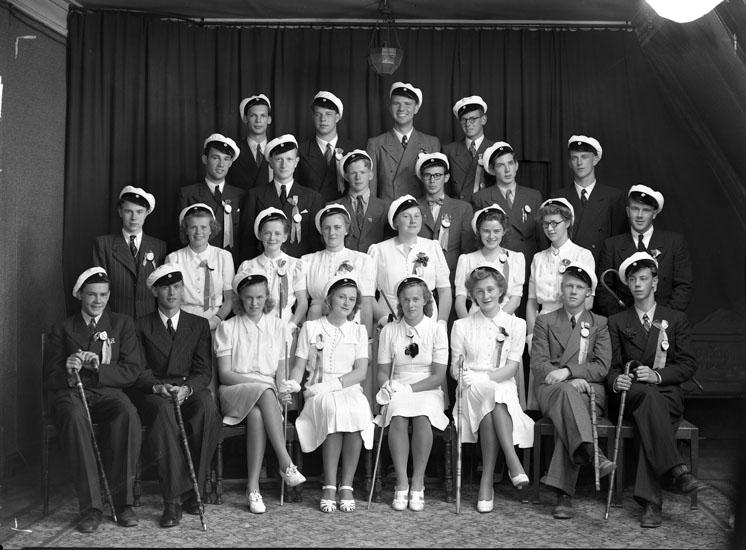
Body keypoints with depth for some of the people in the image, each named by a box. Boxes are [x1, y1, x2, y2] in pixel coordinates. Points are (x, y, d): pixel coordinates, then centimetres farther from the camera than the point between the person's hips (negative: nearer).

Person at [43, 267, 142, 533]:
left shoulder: (122, 324, 14)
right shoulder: (62, 328, 15)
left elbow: (131, 371, 4)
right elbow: (49, 379, 7)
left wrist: (98, 368, -13)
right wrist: (68, 372, -16)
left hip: (107, 391, 0)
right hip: (69, 392, 0)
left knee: (128, 413, -35)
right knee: (74, 416, -37)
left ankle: (123, 501, -27)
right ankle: (91, 506, -32)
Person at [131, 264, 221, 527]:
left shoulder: (199, 325, 15)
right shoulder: (141, 326, 13)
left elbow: (204, 371, 6)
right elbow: (138, 370, 3)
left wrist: (186, 388, -16)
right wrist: (158, 387, -19)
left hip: (190, 390, 1)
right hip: (153, 393, -1)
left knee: (208, 409, -33)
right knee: (163, 410, -36)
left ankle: (193, 488, -22)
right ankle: (174, 497, -33)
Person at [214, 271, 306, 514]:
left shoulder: (278, 327, 13)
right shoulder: (227, 328, 7)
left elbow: (281, 373, 10)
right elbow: (224, 374, -1)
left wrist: (281, 390, -12)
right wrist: (259, 383, -15)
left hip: (268, 393, 1)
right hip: (235, 392, -1)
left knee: (256, 414, -35)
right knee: (265, 393, -35)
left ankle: (253, 487, -33)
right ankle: (285, 463, -39)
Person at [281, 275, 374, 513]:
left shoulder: (359, 331, 15)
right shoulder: (311, 327, 12)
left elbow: (361, 372, 3)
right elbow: (299, 366, 10)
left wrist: (332, 384, -11)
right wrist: (293, 384, -13)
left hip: (350, 389, 1)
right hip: (319, 392, -1)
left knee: (357, 412, -35)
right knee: (334, 409, -36)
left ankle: (347, 485, -26)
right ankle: (329, 486, -29)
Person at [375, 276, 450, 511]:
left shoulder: (437, 329, 0)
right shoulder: (389, 331, 6)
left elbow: (438, 376, -4)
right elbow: (382, 372, 7)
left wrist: (409, 388, -14)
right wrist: (389, 386, -15)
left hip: (427, 390, -1)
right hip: (398, 391, 1)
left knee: (422, 417, -34)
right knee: (398, 417, -33)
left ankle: (418, 484, -21)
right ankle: (401, 484, -23)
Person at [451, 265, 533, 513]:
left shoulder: (516, 325, 10)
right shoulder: (462, 326, 13)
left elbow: (512, 367, 0)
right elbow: (454, 367, 7)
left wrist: (484, 377, -17)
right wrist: (464, 376, -17)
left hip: (503, 388, 0)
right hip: (472, 391, 0)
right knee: (490, 396, -36)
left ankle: (487, 482, -37)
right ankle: (513, 462, -41)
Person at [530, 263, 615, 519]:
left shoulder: (600, 324, 18)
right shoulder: (545, 321, 16)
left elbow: (602, 367, 3)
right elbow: (537, 365, 3)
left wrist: (567, 371, -14)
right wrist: (570, 381, -14)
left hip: (589, 390, 0)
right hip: (551, 389, 0)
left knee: (566, 412, -34)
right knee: (566, 391, -37)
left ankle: (564, 493, -41)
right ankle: (589, 451, -55)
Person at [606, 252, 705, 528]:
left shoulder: (676, 319, 15)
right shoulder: (616, 322, 18)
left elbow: (688, 365, 4)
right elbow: (611, 366, 9)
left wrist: (657, 375, -15)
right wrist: (616, 381, -16)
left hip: (667, 393, 0)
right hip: (630, 394, 0)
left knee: (650, 417, -35)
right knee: (649, 396, -37)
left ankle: (649, 500, -40)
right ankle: (677, 471, -45)